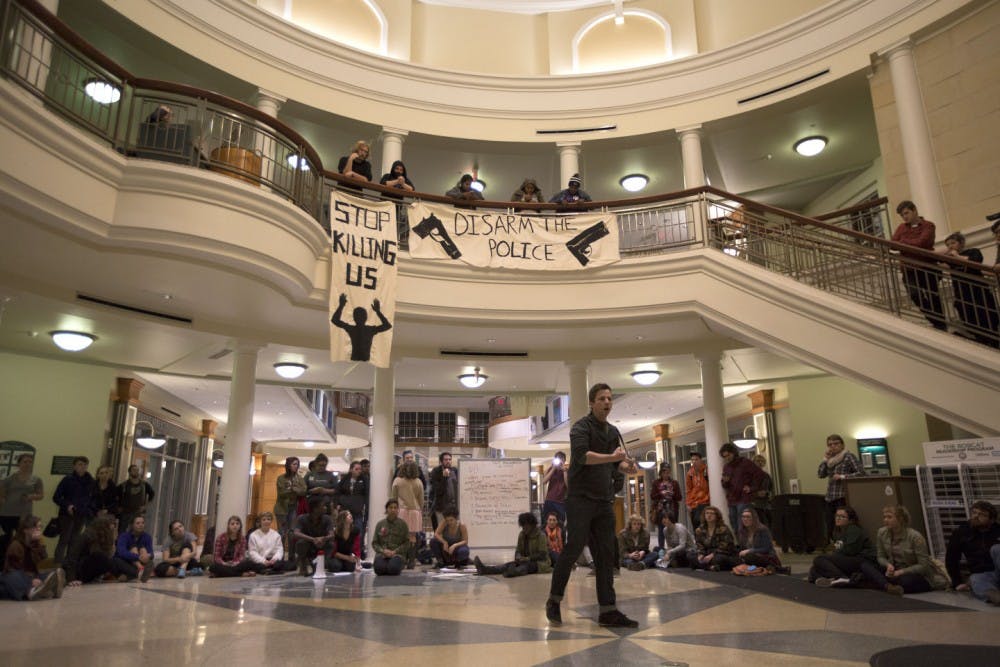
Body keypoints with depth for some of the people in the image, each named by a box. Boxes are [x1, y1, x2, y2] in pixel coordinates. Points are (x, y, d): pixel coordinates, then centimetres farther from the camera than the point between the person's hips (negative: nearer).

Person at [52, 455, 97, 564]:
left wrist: (90, 510, -2)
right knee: (64, 540, -4)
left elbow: (93, 498, 11)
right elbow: (56, 497, -4)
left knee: (74, 541, 10)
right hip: (67, 514, -3)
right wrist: (66, 505, -17)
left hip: (82, 515, 3)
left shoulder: (91, 481, 3)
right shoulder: (68, 479, -6)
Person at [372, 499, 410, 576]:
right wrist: (383, 551, -11)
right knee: (379, 568, -30)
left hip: (398, 553, -1)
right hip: (382, 553, 1)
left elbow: (406, 543, 2)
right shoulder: (380, 524, 10)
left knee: (393, 569, -32)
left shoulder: (402, 524, 5)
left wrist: (395, 551, -13)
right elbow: (374, 543, 9)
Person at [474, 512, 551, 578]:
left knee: (526, 565, -38)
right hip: (526, 561, 5)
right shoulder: (522, 535, 7)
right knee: (510, 564, -22)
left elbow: (542, 555, -19)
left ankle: (513, 572, -73)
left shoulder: (540, 536, -12)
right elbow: (518, 550, 9)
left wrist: (527, 559, -27)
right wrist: (518, 557, -15)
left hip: (540, 563, -5)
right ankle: (485, 569, -45)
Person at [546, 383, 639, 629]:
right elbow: (581, 455, -24)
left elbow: (619, 463, 18)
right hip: (580, 498, -7)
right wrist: (612, 457, -31)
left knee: (606, 555, 5)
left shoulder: (613, 432, 15)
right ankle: (554, 600, 12)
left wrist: (627, 466, -4)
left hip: (604, 501, 7)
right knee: (574, 548, -6)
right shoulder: (581, 427, -7)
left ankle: (608, 610, 9)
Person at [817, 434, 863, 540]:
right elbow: (820, 475, 10)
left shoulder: (849, 457, -2)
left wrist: (842, 477, -14)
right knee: (830, 529, 6)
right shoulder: (830, 459, 15)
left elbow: (861, 473, -10)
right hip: (830, 498, 6)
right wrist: (825, 459, 4)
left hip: (844, 498, -6)